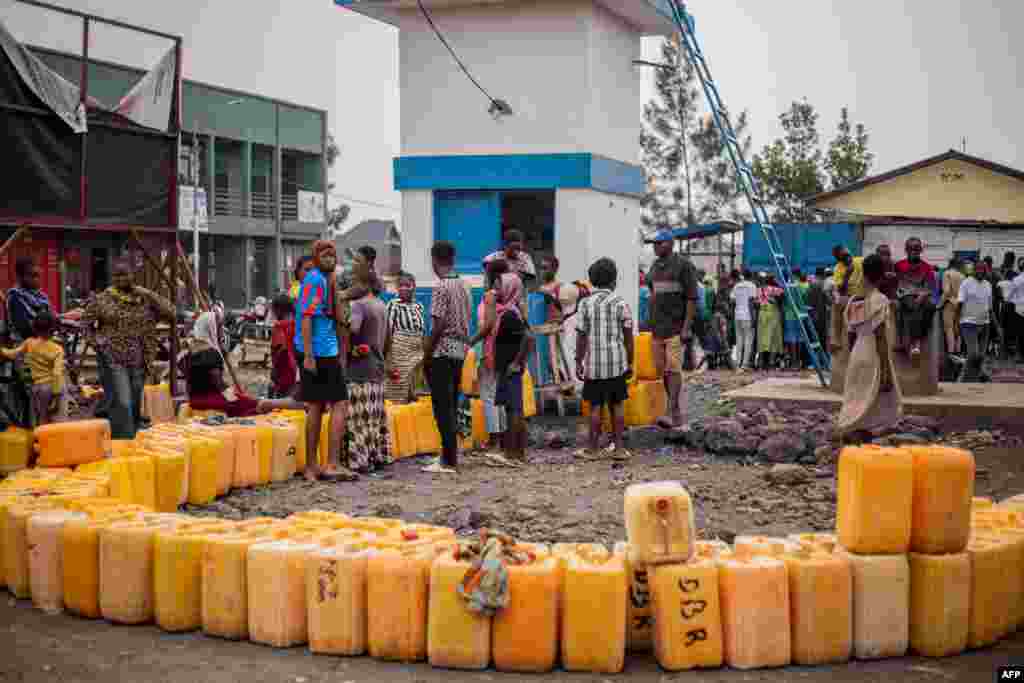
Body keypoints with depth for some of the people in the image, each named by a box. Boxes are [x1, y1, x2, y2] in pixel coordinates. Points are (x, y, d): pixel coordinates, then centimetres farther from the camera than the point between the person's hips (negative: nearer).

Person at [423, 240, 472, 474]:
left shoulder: (441, 287, -13)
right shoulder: (464, 286, 11)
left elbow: (438, 325, -18)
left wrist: (426, 356, -12)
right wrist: (463, 345, 19)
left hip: (442, 351, -8)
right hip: (460, 350, 8)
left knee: (443, 407, -5)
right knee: (452, 405, 14)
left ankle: (449, 461, -4)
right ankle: (449, 455, 21)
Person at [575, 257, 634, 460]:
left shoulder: (586, 304, -3)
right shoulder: (620, 303, -3)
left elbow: (581, 337, -3)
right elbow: (628, 338, -2)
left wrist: (578, 363, 4)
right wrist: (630, 363, 6)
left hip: (594, 364, 0)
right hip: (617, 364, 0)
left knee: (595, 407, 6)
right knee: (616, 406, 9)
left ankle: (592, 449, 13)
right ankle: (618, 447, 11)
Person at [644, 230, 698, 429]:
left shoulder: (683, 265, -7)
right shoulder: (654, 267, 14)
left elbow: (692, 298, -10)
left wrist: (687, 327, -16)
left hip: (676, 327, -7)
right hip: (657, 327, 7)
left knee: (673, 369, -13)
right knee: (662, 370, 8)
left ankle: (673, 413, -16)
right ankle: (675, 410, 18)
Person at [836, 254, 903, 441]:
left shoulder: (854, 300, 8)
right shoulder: (880, 300, -12)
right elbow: (880, 337, -16)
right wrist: (886, 370, -15)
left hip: (857, 354, 7)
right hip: (873, 357, -7)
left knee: (857, 401, 13)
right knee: (870, 403, -1)